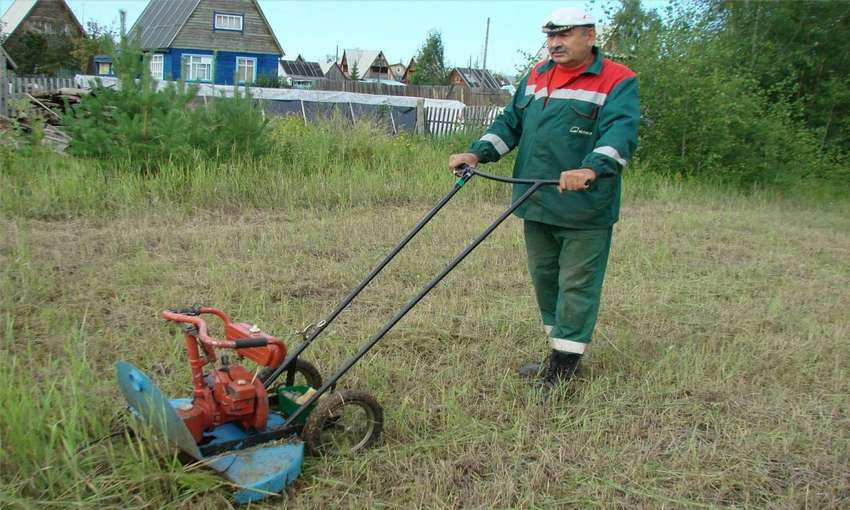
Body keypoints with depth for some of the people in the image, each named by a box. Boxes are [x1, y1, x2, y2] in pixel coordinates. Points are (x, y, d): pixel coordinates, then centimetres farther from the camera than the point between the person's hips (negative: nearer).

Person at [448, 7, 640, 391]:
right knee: (544, 279, 15)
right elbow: (510, 123, 17)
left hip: (584, 211, -7)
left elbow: (620, 132, -22)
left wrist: (591, 170, -39)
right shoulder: (536, 77, 14)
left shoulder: (618, 82, -7)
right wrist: (477, 154, 3)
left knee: (576, 284, 0)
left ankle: (563, 367, 8)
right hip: (536, 205, 7)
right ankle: (559, 354, 30)